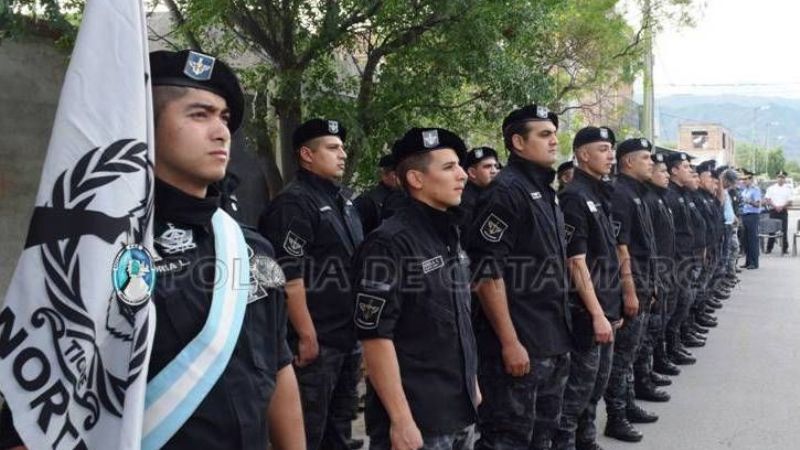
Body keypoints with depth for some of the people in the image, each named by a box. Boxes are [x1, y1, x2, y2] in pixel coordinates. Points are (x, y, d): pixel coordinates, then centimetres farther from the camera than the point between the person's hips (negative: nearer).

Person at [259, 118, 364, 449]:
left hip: (348, 336, 8)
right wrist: (307, 337, -20)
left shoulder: (343, 199, 13)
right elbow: (289, 279, -20)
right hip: (316, 340, -8)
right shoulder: (293, 204, -14)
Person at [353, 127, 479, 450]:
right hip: (417, 418, -8)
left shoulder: (452, 237, 10)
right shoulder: (390, 243, -15)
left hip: (460, 413, 8)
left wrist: (473, 387, 18)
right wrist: (401, 420, -20)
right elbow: (376, 336, -19)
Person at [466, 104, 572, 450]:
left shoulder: (546, 192, 15)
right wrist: (509, 342, -22)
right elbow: (487, 274, -20)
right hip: (518, 344, -9)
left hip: (553, 342, 9)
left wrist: (560, 334, 19)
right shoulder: (505, 192, -14)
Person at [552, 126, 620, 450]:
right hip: (586, 311, -9)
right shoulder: (574, 197, -15)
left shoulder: (600, 195, 13)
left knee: (598, 381, 17)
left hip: (604, 306, 9)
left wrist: (612, 307, 17)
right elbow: (577, 263, -19)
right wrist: (596, 313, -20)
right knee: (580, 385, -1)